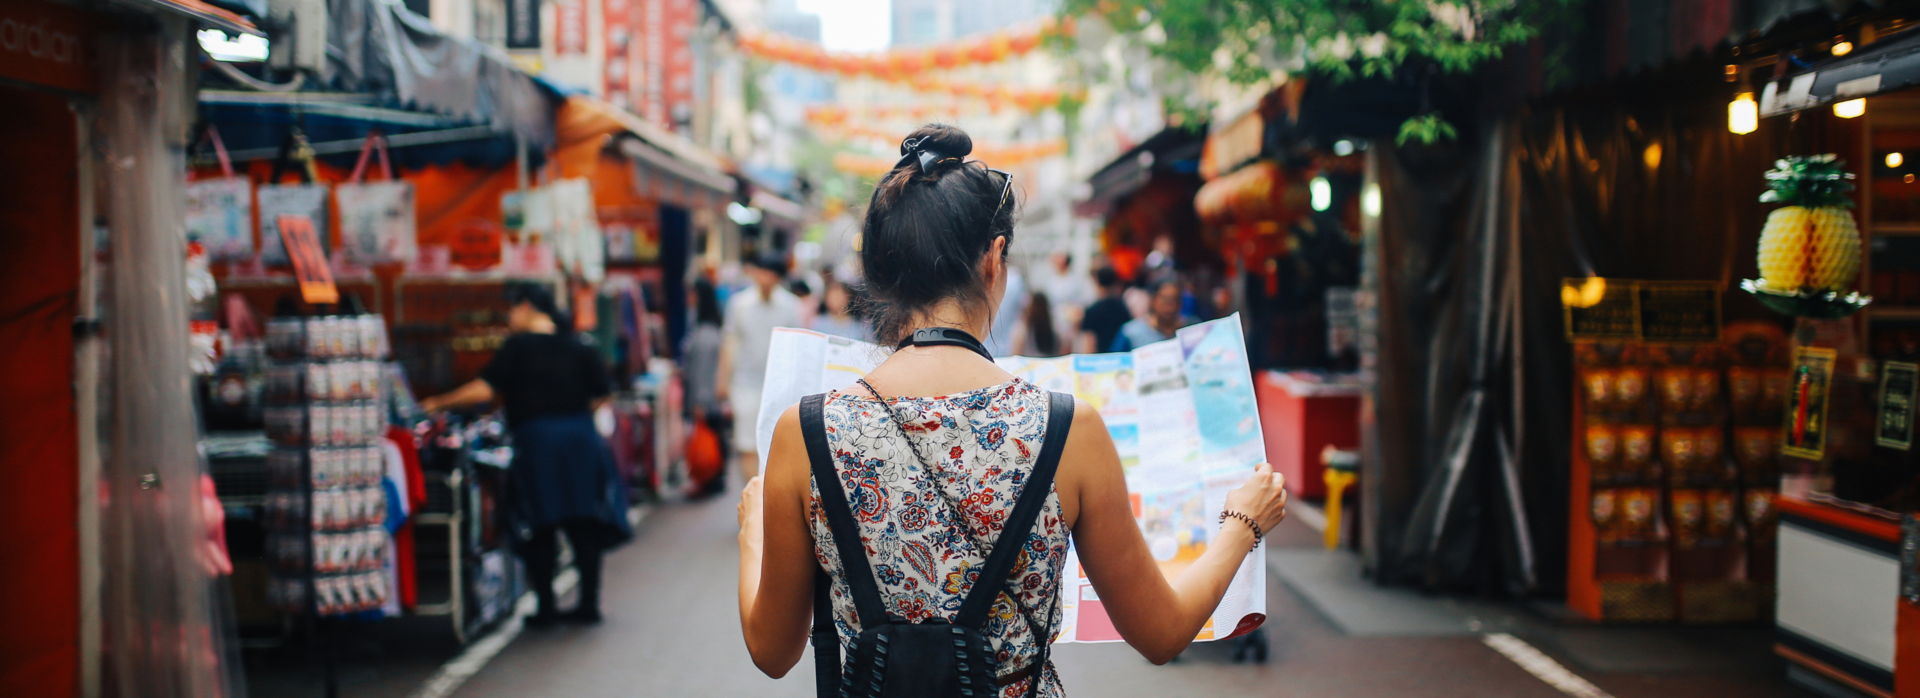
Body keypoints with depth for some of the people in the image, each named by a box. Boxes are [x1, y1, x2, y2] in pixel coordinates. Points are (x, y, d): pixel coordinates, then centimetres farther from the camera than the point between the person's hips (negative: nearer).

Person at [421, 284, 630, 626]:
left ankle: (546, 607, 6)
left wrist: (440, 403, 0)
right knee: (583, 526, 10)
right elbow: (601, 396, 8)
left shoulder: (518, 346, -4)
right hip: (581, 439, 4)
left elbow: (485, 389, -10)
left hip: (535, 440, -4)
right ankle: (588, 603, 11)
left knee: (540, 528, 5)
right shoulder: (580, 349, 9)